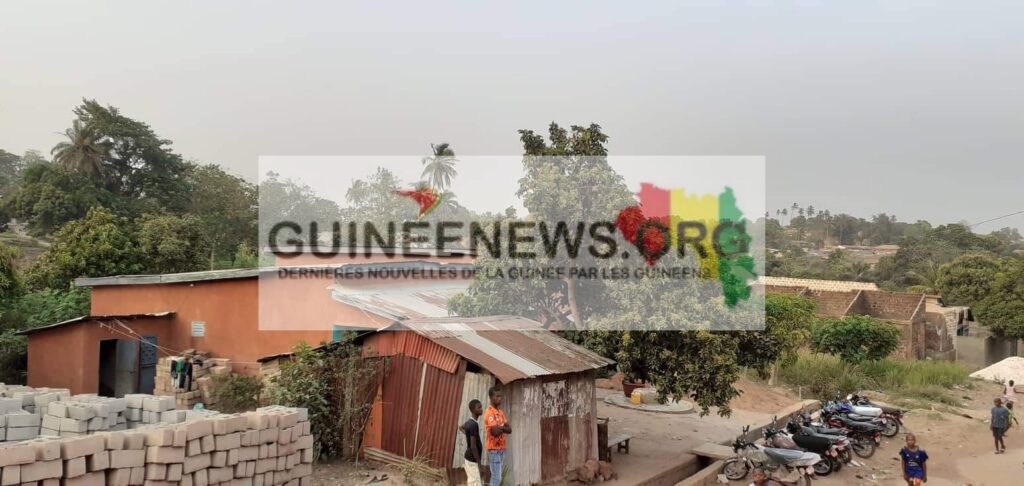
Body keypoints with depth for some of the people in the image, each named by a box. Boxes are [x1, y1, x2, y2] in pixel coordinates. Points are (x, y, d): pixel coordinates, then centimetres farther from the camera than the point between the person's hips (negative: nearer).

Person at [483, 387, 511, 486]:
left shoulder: (501, 411, 13)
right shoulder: (489, 412, -15)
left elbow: (509, 429, 7)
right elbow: (495, 431, -24)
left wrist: (500, 428, -12)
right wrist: (503, 428, -4)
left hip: (501, 448, 9)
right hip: (494, 449, -8)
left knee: (496, 477, 12)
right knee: (496, 478, -8)